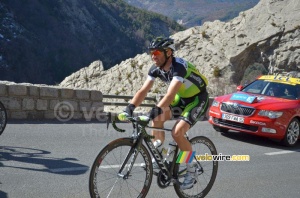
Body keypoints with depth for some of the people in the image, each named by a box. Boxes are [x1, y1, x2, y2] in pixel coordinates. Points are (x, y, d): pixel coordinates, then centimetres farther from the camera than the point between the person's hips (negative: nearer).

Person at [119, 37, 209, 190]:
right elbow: (143, 90, -14)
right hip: (181, 98, 8)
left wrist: (156, 109, -58)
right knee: (156, 119, -9)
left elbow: (170, 94, -44)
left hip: (197, 99, -7)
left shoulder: (179, 66, -32)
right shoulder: (156, 69, -9)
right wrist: (131, 106, -29)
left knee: (177, 132, -22)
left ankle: (191, 172, -5)